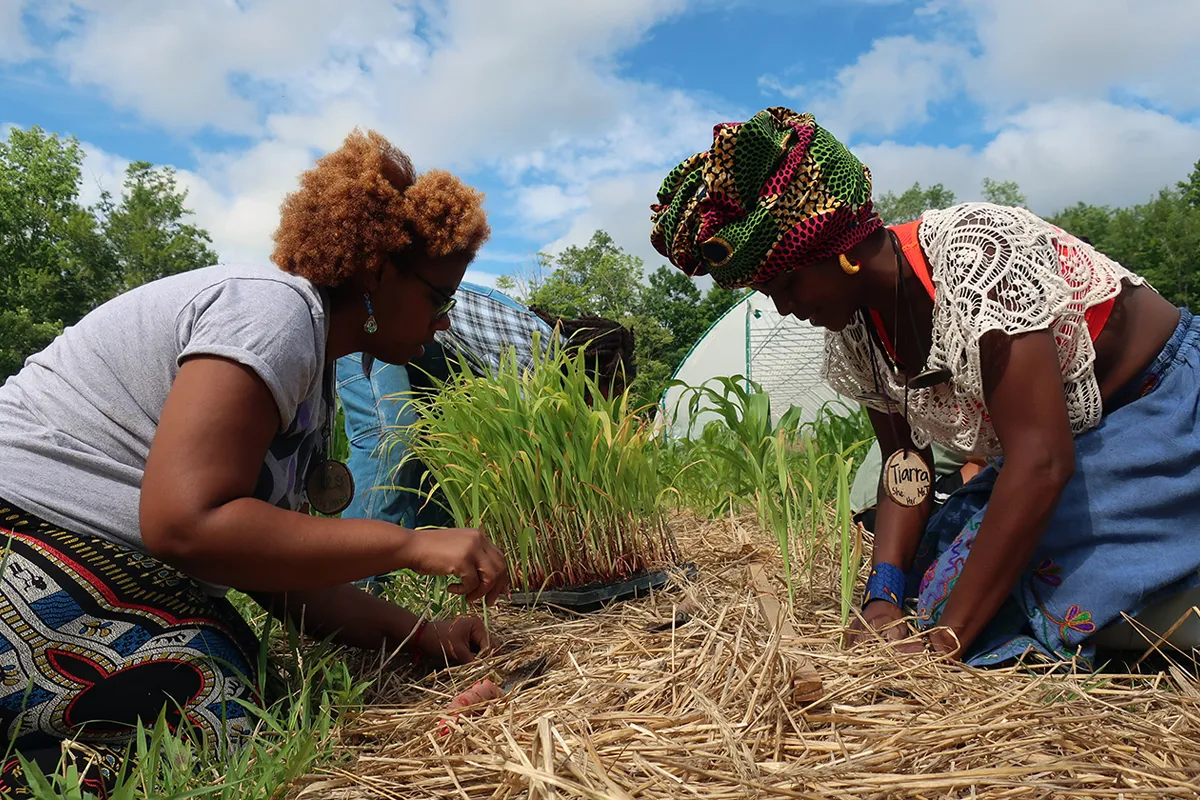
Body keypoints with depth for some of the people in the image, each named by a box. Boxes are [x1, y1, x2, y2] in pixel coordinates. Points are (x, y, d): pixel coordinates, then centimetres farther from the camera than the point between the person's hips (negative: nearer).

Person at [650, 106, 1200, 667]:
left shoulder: (975, 255, -31)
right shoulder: (851, 333, -7)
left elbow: (1041, 461, -35)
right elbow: (905, 463, -2)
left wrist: (946, 637, -33)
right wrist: (884, 594, -18)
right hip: (1072, 448, 7)